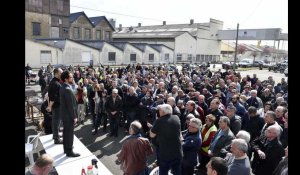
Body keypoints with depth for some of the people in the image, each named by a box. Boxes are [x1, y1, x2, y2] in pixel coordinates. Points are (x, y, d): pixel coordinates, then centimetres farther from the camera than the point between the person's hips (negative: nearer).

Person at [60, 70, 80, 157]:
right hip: (68, 115, -10)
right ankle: (69, 152, 16)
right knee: (70, 133, 4)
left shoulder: (62, 87, 4)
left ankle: (66, 148, 36)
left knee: (66, 132, 21)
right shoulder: (67, 90, -27)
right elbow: (71, 105, -24)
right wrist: (74, 117, -16)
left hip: (64, 114, 10)